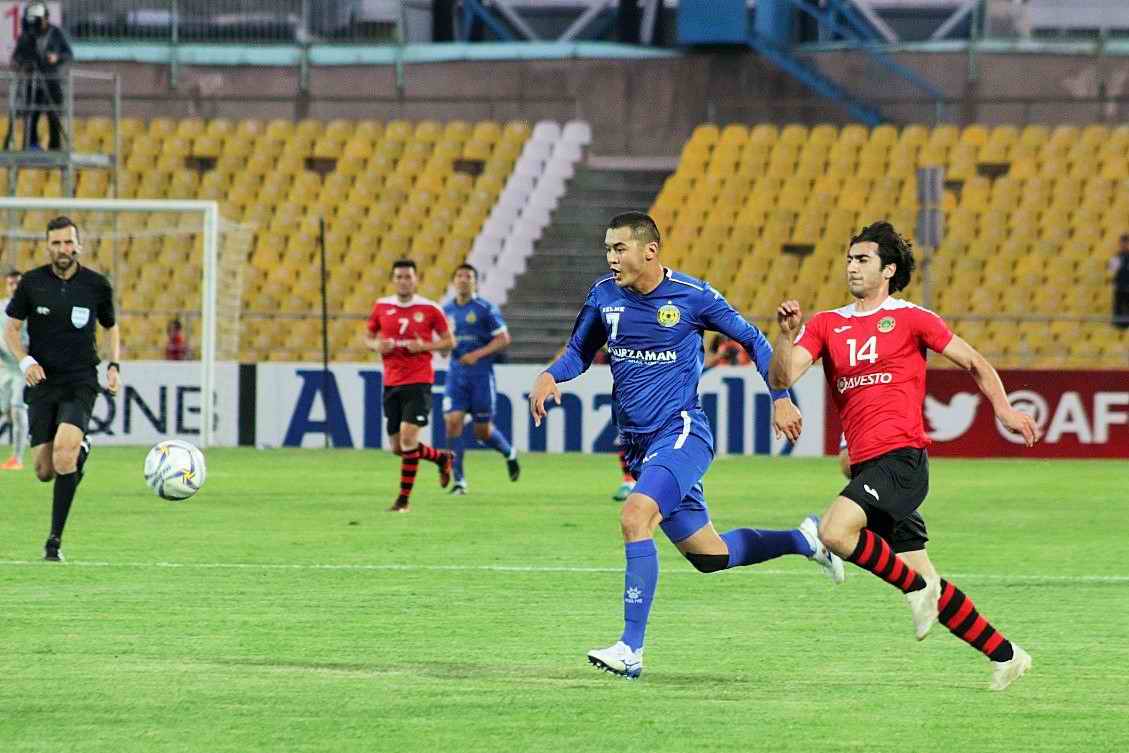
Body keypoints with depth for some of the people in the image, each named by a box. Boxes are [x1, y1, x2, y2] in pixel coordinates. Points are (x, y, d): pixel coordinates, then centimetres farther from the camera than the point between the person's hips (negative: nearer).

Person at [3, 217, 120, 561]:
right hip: (43, 383, 2)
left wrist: (114, 366, 3)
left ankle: (55, 539, -16)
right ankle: (80, 450, 42)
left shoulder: (96, 285, 1)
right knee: (45, 471, 3)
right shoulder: (32, 283, -1)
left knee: (63, 453, -26)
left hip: (80, 384, -2)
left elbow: (111, 327, 18)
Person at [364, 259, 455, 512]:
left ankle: (404, 498, -5)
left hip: (419, 381, -4)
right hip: (391, 384, 4)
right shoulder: (382, 307, 5)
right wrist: (377, 345, -6)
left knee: (408, 437, -16)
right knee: (398, 448, 7)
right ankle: (442, 457, 35)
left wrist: (425, 346, -14)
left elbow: (449, 341, 3)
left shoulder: (430, 309, -3)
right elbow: (368, 336, 17)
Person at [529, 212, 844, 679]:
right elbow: (580, 352, 17)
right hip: (638, 443, 6)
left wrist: (780, 398, -2)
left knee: (634, 517, -29)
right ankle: (804, 540, 35)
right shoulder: (604, 295, 4)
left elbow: (752, 340, 3)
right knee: (709, 555, 11)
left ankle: (631, 649, -27)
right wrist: (550, 376, -4)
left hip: (681, 433, -6)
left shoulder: (692, 295, -9)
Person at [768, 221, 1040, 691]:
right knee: (923, 578, 7)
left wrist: (1003, 408, -4)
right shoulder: (827, 325, 15)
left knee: (834, 532, -27)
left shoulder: (910, 319, 3)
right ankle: (1005, 655, 18)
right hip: (865, 464, 6)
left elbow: (974, 363, 10)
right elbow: (782, 378, 4)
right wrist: (787, 335, -13)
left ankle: (915, 587, -7)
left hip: (901, 456, -6)